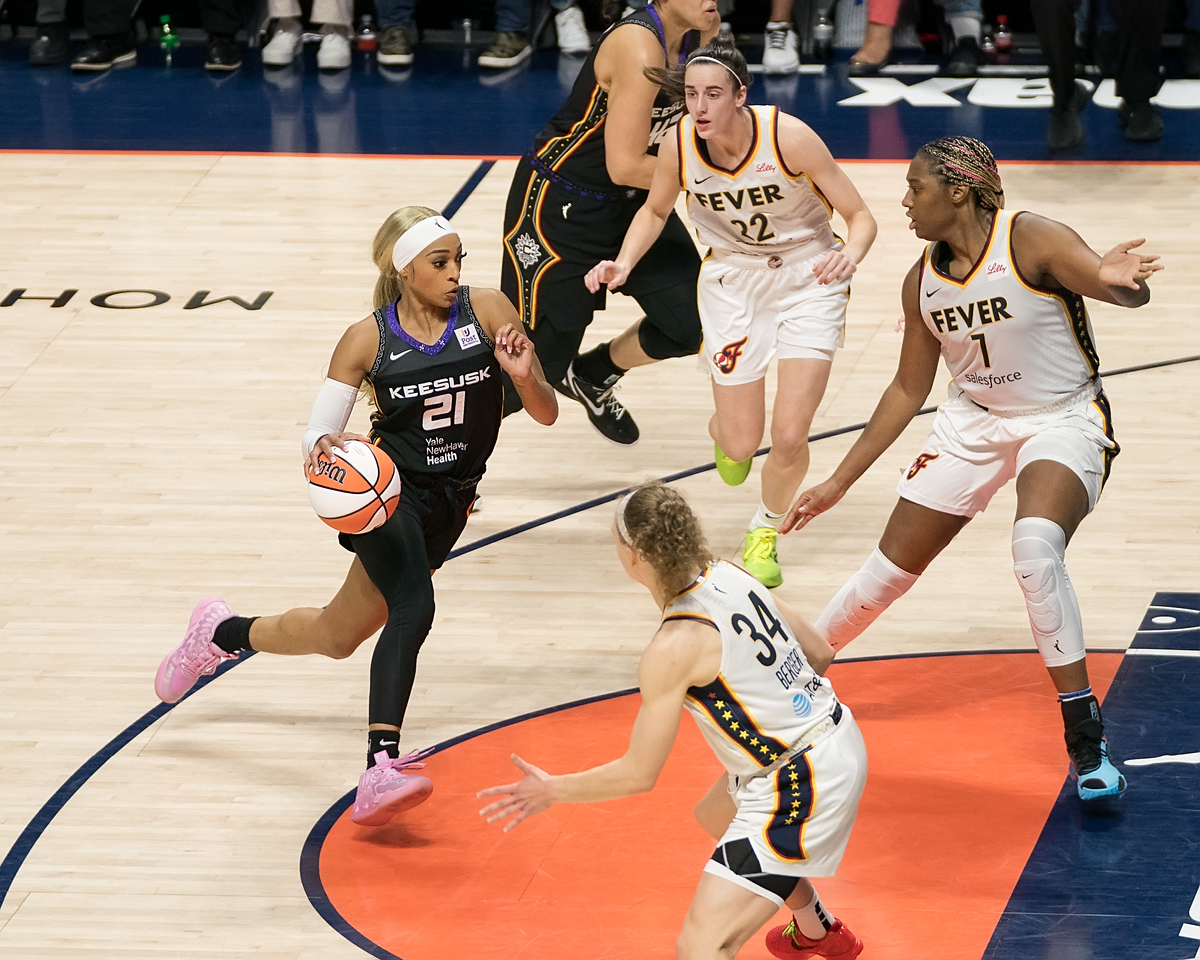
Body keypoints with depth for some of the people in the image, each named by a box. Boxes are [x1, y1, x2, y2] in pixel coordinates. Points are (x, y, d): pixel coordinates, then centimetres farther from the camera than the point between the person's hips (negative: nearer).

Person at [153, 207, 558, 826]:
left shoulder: (487, 311, -5)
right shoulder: (368, 340, -8)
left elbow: (546, 413, -4)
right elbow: (316, 434, -3)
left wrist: (524, 376, -26)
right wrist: (323, 445, -27)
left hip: (448, 505, 4)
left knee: (338, 636, 10)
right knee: (412, 609, -31)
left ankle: (220, 634, 36)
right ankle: (380, 772, -35)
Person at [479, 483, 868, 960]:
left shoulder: (673, 649, -23)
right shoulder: (730, 575, -2)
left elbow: (639, 775, -15)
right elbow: (819, 653, 9)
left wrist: (551, 790, -1)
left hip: (800, 787, -10)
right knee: (715, 816, 40)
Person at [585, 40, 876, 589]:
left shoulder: (788, 137, -27)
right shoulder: (678, 146, -19)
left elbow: (860, 216, -19)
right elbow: (656, 210, 5)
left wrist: (852, 252, -41)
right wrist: (623, 264, -12)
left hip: (808, 278, -2)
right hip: (733, 282, 2)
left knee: (789, 438, -9)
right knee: (740, 446, 3)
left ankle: (765, 532, 24)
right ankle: (722, 430, 44)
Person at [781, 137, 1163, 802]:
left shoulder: (1031, 241, -19)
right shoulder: (923, 281, 0)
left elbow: (1131, 294, -29)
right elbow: (908, 391, 11)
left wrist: (1116, 281, -55)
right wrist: (839, 483, 13)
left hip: (1063, 420, -6)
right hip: (975, 423, 6)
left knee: (1035, 543, -33)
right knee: (892, 565, 4)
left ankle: (1086, 735, -23)